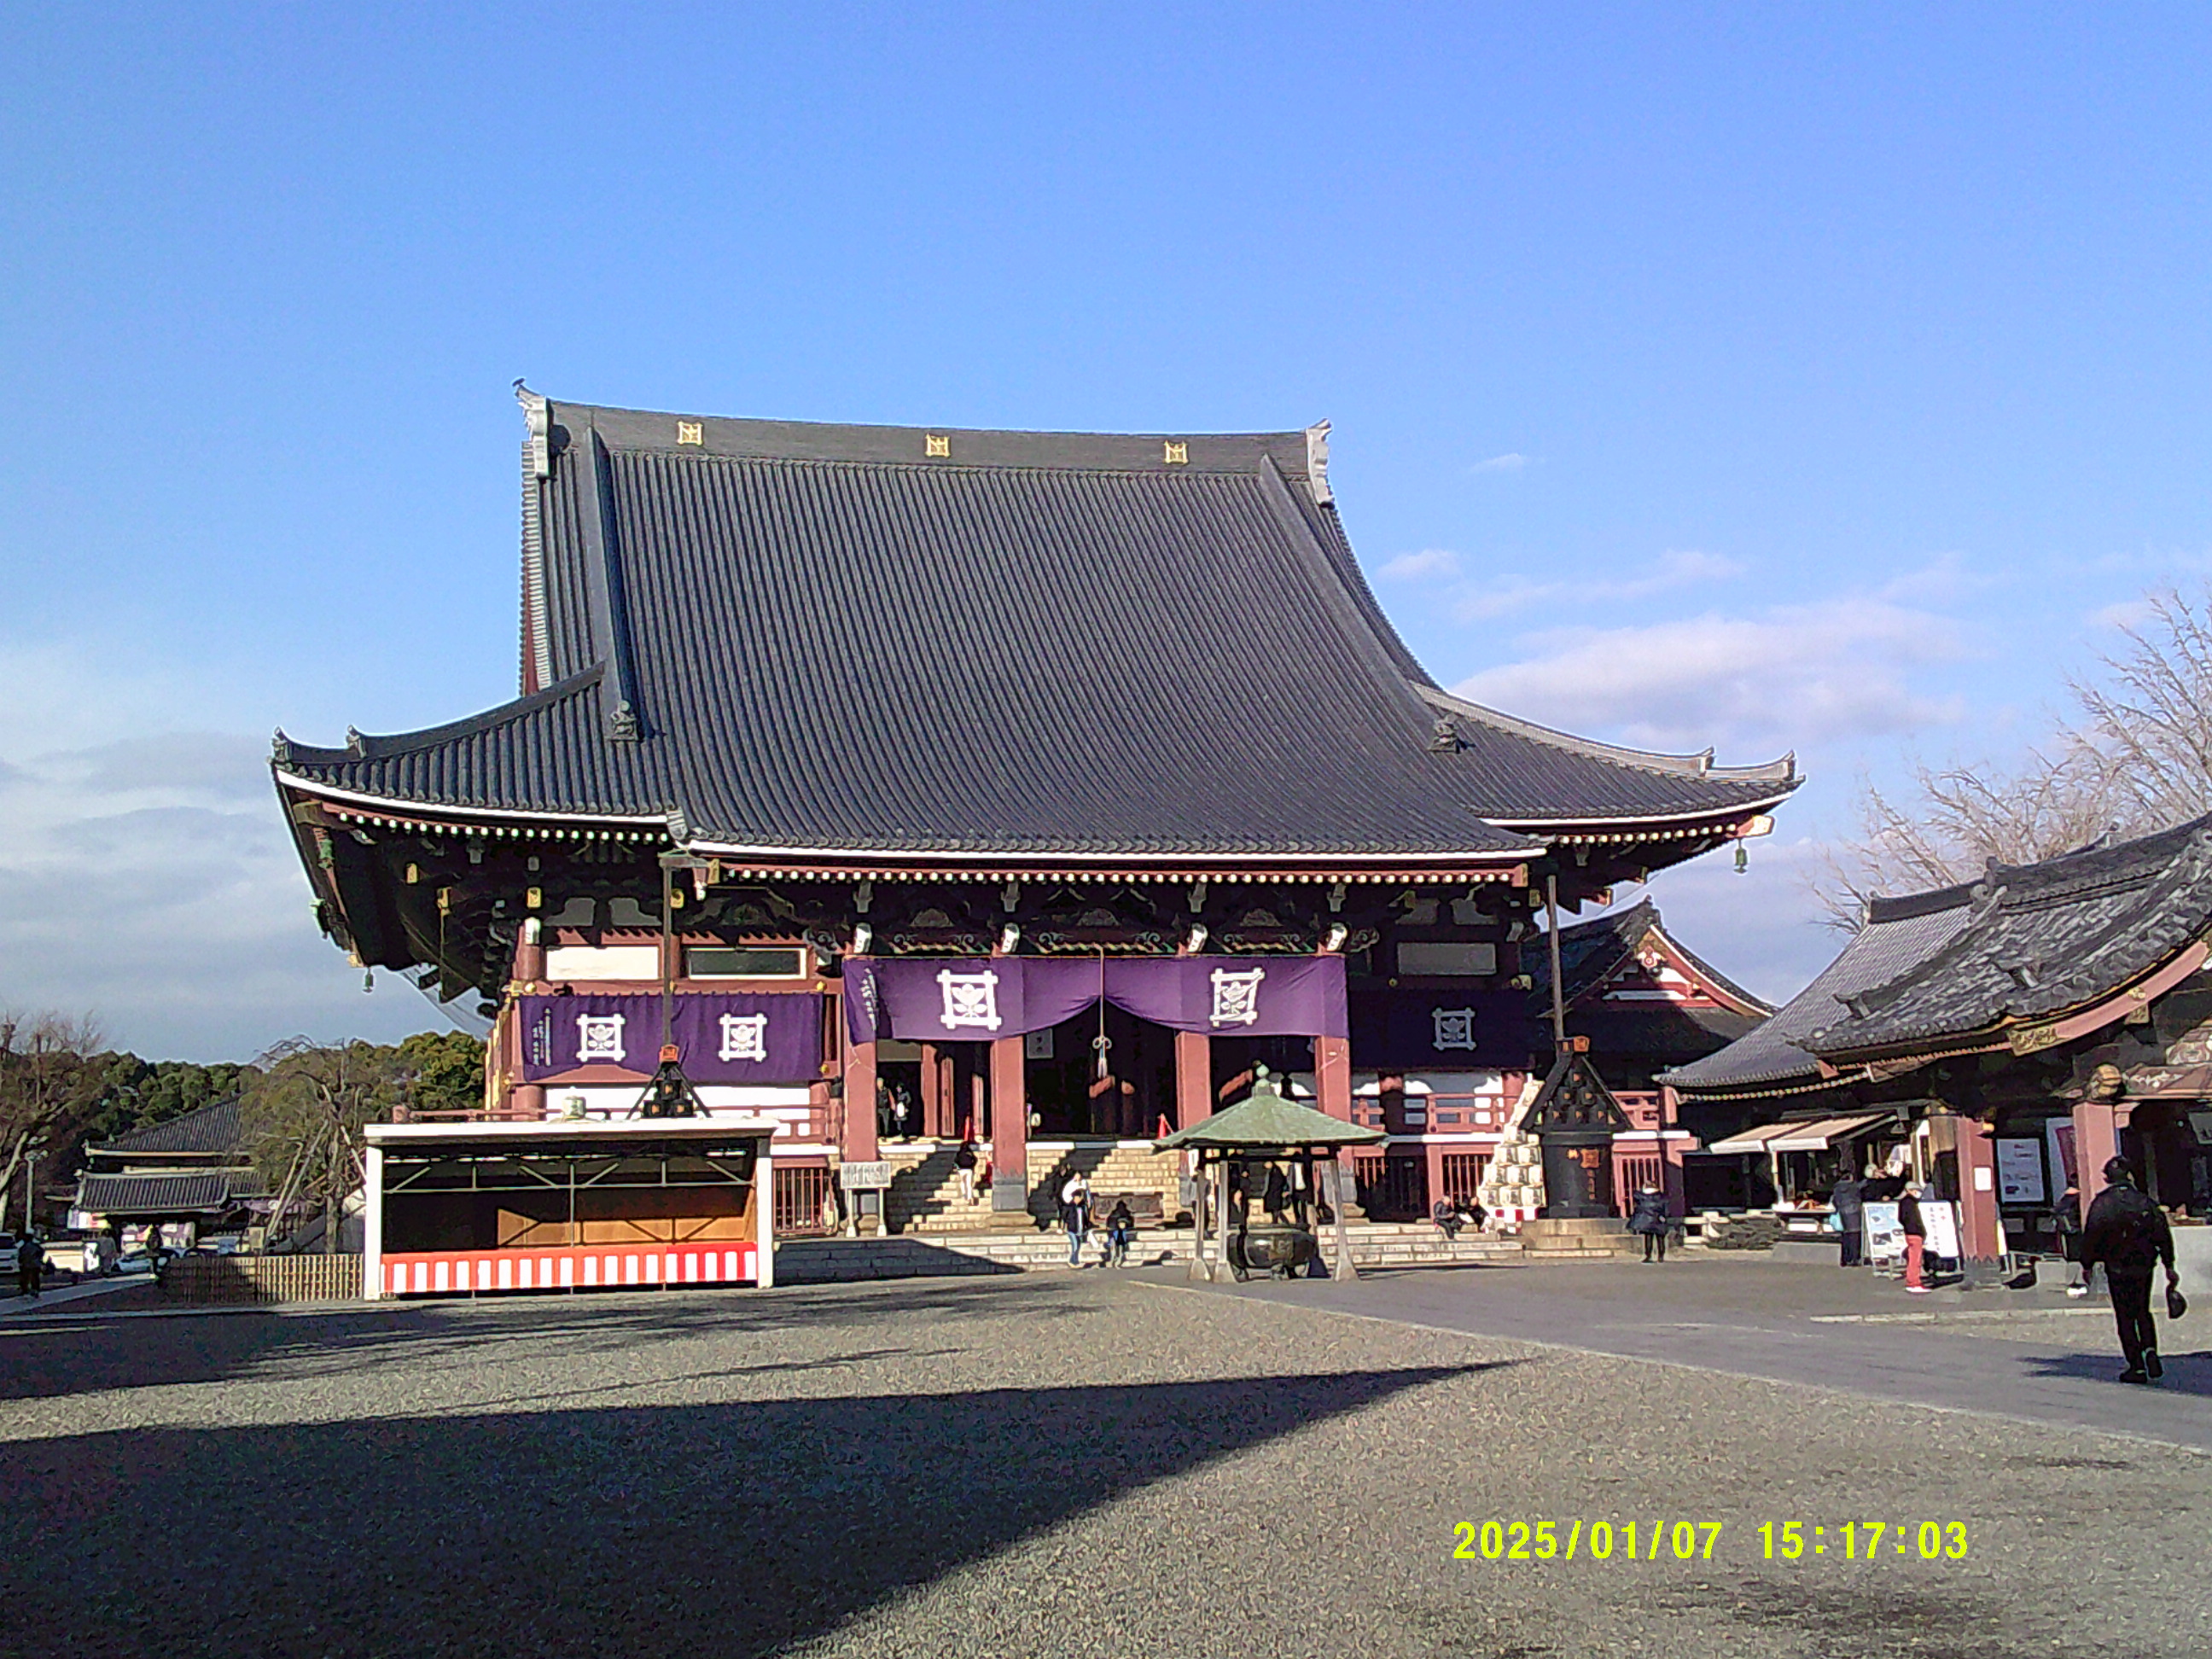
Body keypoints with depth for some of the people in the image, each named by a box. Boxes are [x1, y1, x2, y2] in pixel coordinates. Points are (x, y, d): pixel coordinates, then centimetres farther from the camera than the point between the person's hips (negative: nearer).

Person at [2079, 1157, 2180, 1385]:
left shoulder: (2101, 1203, -6)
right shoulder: (2145, 1201, 1)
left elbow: (2090, 1236, -7)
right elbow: (2163, 1234, 1)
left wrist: (2087, 1265, 4)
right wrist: (2169, 1267, 7)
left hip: (2117, 1269, -3)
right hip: (2144, 1267, 3)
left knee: (2126, 1317, 4)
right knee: (2143, 1312, 20)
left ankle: (2137, 1367, 1)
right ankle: (2150, 1350, -2)